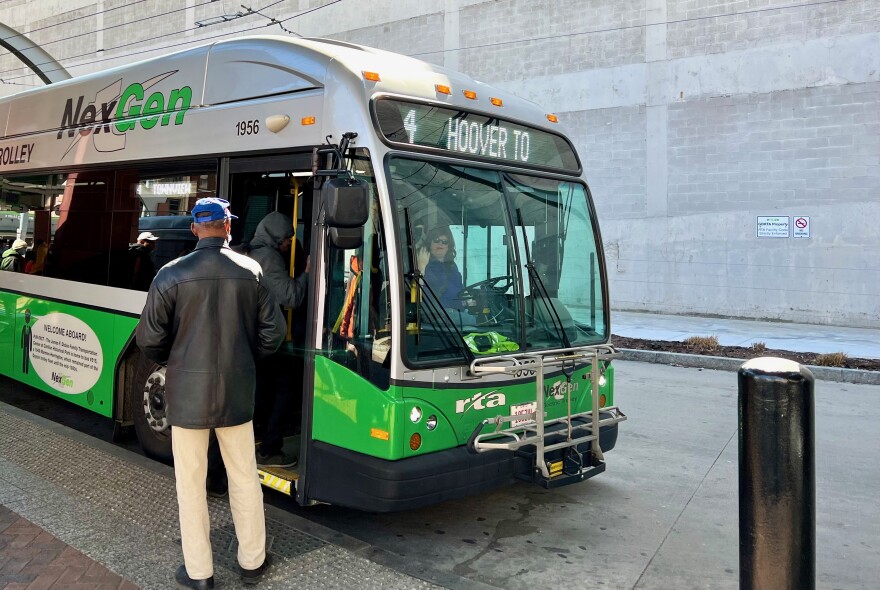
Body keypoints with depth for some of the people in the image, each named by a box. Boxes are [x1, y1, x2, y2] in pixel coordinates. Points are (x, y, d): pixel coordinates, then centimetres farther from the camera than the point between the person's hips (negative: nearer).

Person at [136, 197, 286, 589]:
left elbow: (149, 338, -7)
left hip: (187, 391, -2)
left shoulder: (172, 274, -10)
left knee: (191, 482, 11)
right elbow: (273, 331, 0)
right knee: (244, 477, 15)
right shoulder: (251, 271, -4)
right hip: (237, 389, 2)